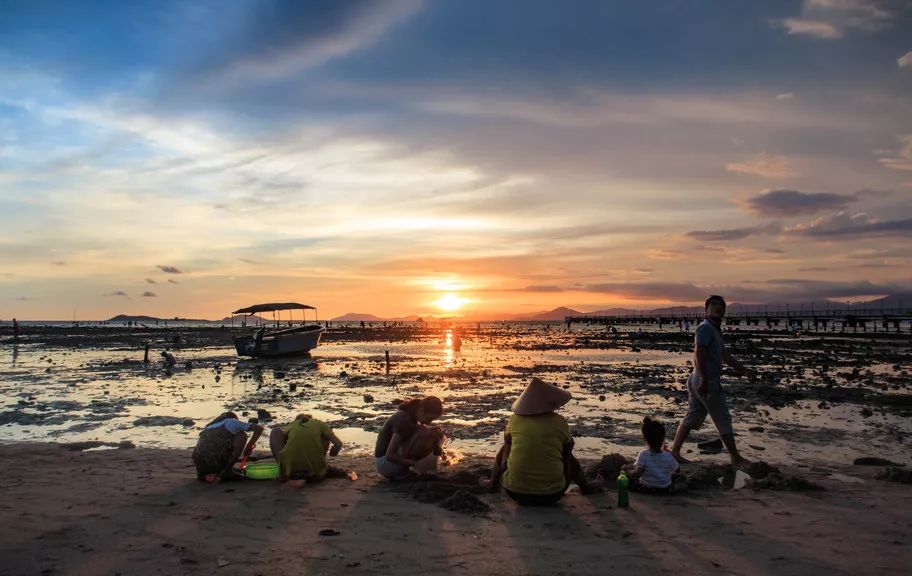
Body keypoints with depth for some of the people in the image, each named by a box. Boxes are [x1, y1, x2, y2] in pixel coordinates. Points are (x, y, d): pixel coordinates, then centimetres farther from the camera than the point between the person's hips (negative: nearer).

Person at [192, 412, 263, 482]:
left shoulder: (209, 426, 30)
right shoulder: (232, 422, 14)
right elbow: (259, 428, 10)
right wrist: (250, 445, 23)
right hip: (217, 462, -7)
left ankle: (204, 475, 13)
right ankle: (227, 471, 9)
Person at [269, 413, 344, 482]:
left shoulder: (290, 426, 20)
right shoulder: (319, 424, 15)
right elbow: (338, 444, 6)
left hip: (292, 471, -1)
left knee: (276, 430, 19)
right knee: (326, 434, 24)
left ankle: (283, 472, 1)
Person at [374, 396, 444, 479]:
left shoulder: (413, 415, 1)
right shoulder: (404, 420, -25)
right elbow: (389, 455, -27)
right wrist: (415, 463, -28)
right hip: (385, 461, -9)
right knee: (423, 433, -26)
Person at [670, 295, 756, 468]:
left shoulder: (714, 330, 17)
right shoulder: (705, 328, -15)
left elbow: (725, 355, 23)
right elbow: (698, 354, -25)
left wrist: (744, 370, 22)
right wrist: (704, 380, -29)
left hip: (697, 382, 10)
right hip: (708, 383, -10)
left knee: (691, 419, 11)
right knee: (723, 421, 2)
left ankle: (674, 452, 13)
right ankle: (736, 458, 13)